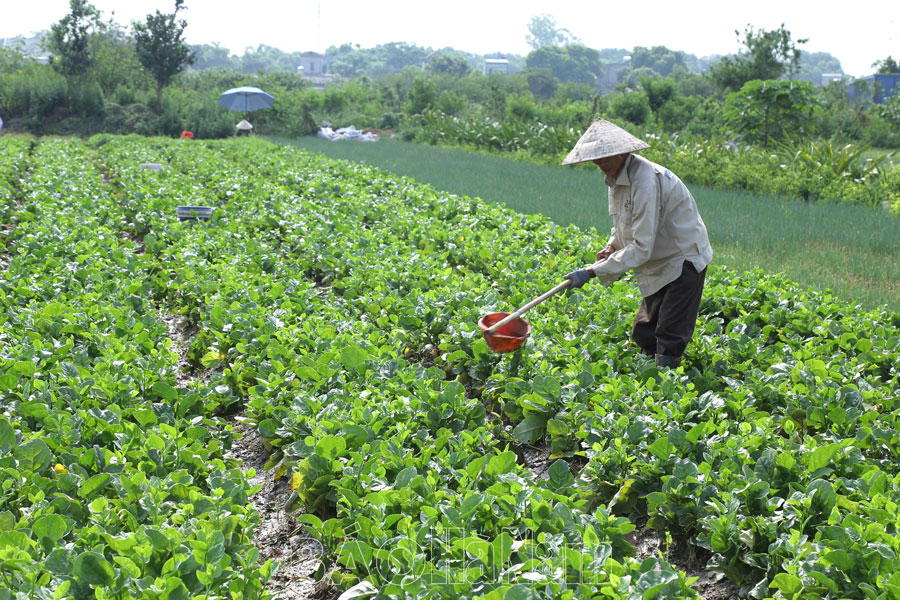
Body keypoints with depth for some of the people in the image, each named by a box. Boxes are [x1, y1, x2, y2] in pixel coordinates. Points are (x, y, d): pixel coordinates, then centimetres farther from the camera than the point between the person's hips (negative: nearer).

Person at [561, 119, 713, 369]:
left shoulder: (645, 180, -28)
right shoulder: (616, 176, 2)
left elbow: (641, 248, -31)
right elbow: (624, 224, 20)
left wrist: (593, 271, -29)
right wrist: (611, 246, -2)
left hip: (683, 261, -10)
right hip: (659, 266, 10)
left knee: (669, 340, -11)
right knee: (644, 335, 12)